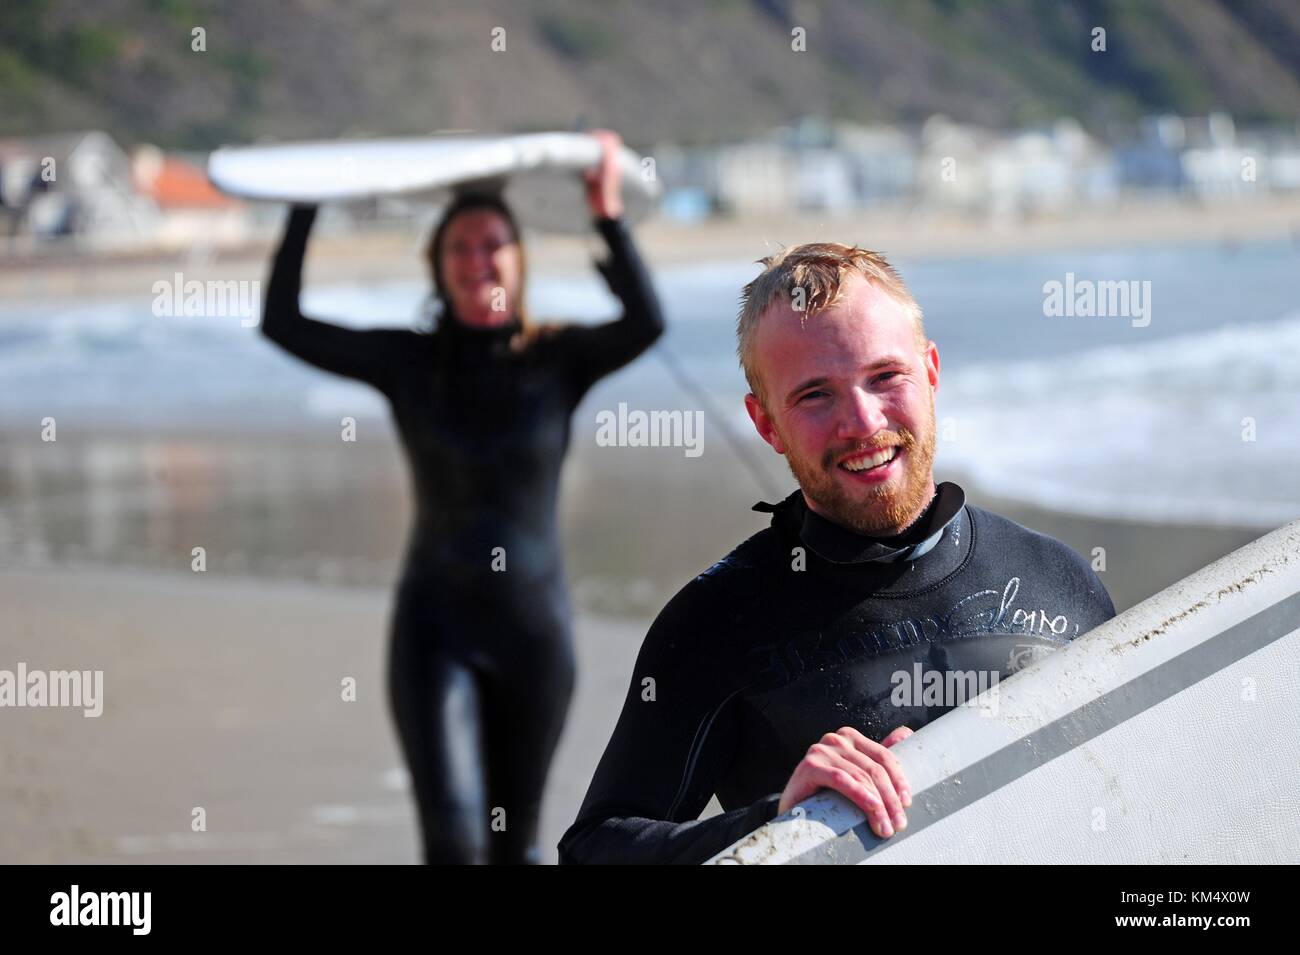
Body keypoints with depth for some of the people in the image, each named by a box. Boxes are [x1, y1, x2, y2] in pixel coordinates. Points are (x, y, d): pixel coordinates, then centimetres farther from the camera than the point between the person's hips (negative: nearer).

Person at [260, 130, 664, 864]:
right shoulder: (408, 362, 1)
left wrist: (610, 218, -26)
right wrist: (304, 209, -9)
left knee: (515, 842, 12)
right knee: (453, 835, -15)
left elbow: (646, 322, -19)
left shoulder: (558, 360, 0)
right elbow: (283, 323, -6)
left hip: (535, 625, 1)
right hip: (437, 625, -1)